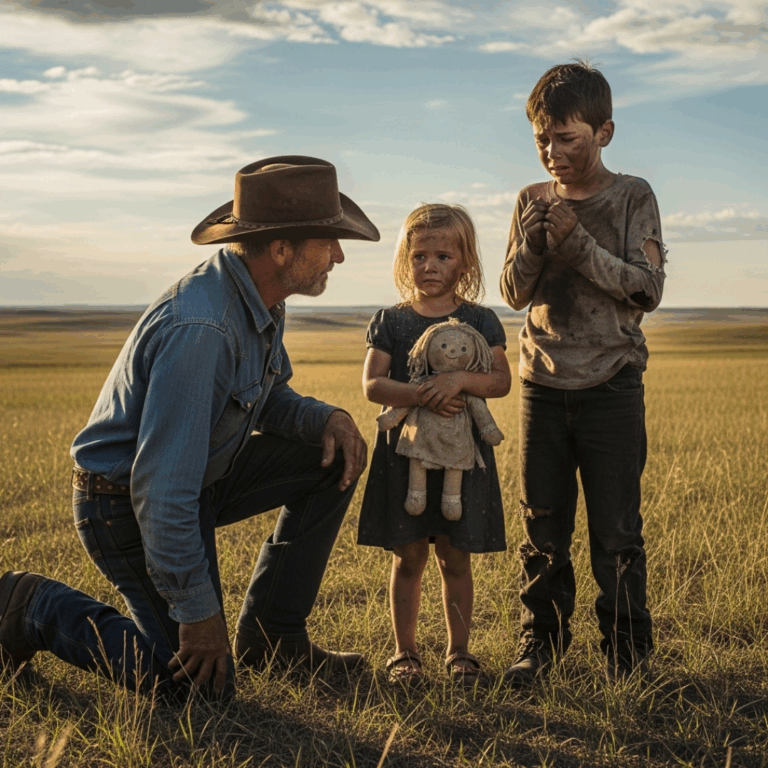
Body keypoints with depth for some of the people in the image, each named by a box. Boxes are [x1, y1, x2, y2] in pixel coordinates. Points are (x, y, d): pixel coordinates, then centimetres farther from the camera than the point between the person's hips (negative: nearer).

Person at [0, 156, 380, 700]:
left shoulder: (259, 302, -2)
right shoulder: (200, 329, -33)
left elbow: (267, 400, 14)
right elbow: (160, 488, -32)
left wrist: (326, 418, -9)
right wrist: (197, 610, -25)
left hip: (202, 477, 9)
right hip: (127, 504, -9)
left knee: (334, 457, 2)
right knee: (201, 684, -7)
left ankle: (271, 634, 10)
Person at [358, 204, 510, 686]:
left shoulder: (480, 320, 3)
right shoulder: (391, 321, 3)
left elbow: (501, 380, -8)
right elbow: (373, 384, -8)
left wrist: (460, 380, -26)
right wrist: (421, 395, -24)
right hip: (405, 449, 0)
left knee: (455, 556, 7)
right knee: (408, 556, 6)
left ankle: (459, 651, 21)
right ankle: (406, 651, 19)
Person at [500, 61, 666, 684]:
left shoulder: (632, 197, -1)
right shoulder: (533, 202, 8)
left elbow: (648, 289, -9)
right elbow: (515, 295, 7)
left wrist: (581, 246, -18)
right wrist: (531, 247, -12)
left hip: (611, 387, -3)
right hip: (543, 386, 3)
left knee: (616, 529, 1)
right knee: (543, 524, 7)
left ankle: (628, 648, 14)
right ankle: (542, 639, 20)